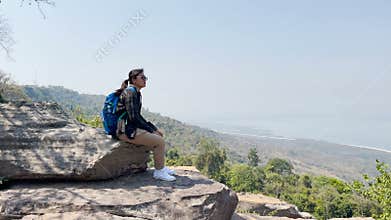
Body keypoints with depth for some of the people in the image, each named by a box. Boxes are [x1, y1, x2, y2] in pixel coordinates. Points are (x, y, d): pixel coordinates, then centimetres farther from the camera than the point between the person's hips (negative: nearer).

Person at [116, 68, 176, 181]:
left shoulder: (136, 93, 15)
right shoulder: (130, 92, -15)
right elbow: (133, 117, -21)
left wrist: (154, 128, 11)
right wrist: (150, 130, -14)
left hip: (132, 127, 10)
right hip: (125, 130, -10)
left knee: (159, 135, 16)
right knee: (160, 141, -15)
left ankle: (161, 167, 22)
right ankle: (159, 172, 0)